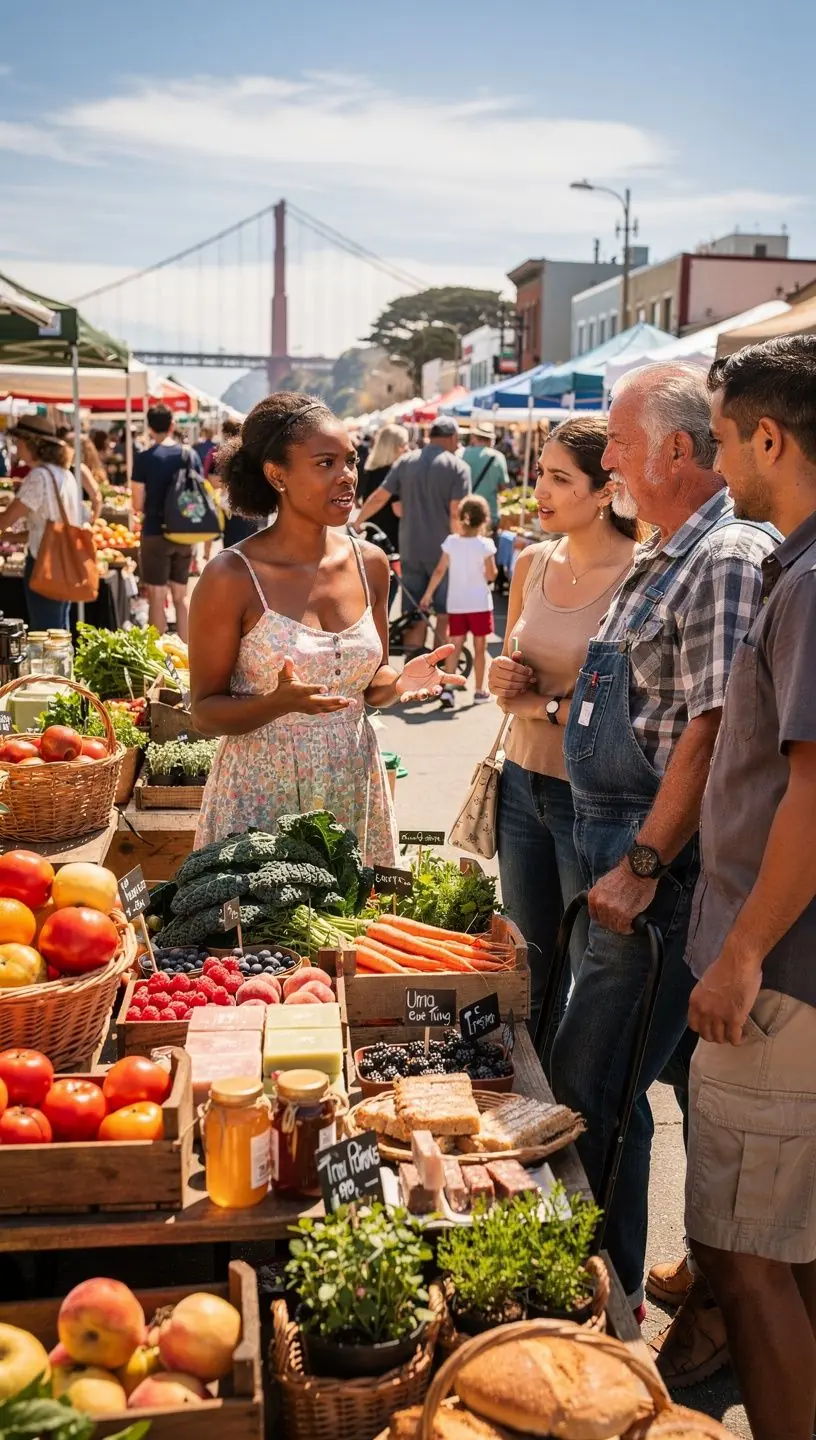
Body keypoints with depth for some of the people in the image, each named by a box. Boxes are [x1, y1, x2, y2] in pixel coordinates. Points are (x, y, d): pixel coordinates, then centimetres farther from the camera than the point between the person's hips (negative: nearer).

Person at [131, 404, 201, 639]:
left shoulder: (143, 458, -10)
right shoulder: (191, 455, 1)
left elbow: (138, 505, -8)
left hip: (156, 532, -4)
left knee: (157, 598, 2)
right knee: (181, 596, 14)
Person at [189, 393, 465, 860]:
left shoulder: (370, 564, 3)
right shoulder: (232, 578, -12)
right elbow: (205, 711, -8)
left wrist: (399, 682, -7)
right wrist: (280, 703, -26)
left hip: (356, 790, 5)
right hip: (263, 794, -4)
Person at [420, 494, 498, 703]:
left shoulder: (451, 542, -2)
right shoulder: (485, 545, -10)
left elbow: (440, 571, -1)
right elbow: (491, 576, -7)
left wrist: (428, 594, 8)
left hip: (456, 604, 3)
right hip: (480, 603, -2)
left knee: (455, 647, 9)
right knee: (479, 648, 8)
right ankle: (480, 691, 14)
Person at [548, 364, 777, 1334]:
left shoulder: (729, 560, -17)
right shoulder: (662, 560, 14)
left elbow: (713, 731, -23)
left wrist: (642, 866, -22)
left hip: (667, 866, -10)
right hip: (629, 850, 10)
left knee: (590, 1083, -4)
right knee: (693, 1074, 19)